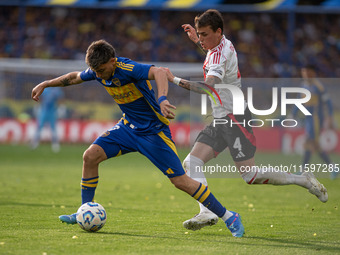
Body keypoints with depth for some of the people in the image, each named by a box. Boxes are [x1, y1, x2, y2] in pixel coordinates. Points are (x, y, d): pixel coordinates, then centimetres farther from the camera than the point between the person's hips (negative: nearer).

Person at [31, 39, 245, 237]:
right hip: (129, 127, 7)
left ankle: (228, 217, 1)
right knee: (91, 156, -8)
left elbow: (158, 72, -46)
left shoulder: (128, 69, -29)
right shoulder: (98, 70, -5)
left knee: (180, 181, -10)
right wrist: (45, 85, 19)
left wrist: (162, 99, -63)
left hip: (154, 131, -7)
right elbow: (75, 77, 17)